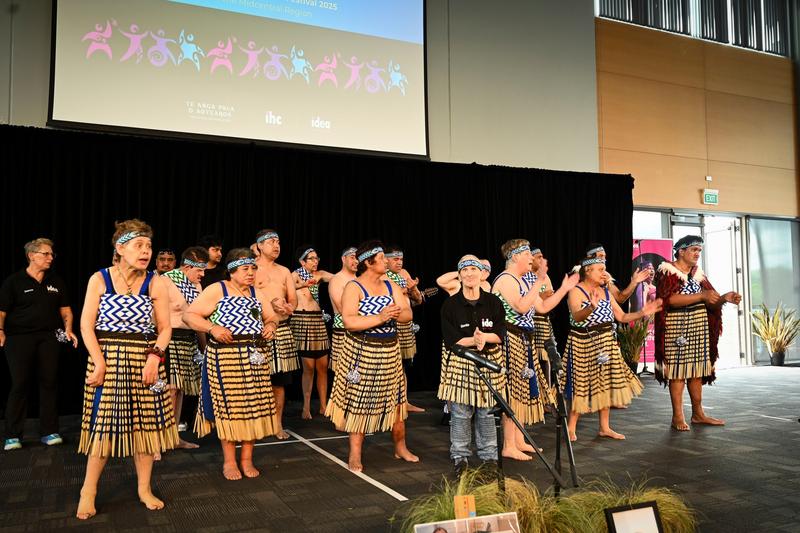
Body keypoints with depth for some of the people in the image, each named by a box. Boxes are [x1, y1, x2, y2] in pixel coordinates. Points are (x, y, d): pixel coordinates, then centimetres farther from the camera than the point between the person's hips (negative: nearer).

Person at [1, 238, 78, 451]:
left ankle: (49, 432, 13)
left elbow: (65, 309, 13)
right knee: (19, 384, -2)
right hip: (19, 338, -3)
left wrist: (68, 329, -1)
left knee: (49, 383, 4)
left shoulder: (56, 281, 11)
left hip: (48, 338, 3)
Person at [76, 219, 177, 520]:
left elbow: (165, 328, 3)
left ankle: (144, 488, 19)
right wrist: (99, 363, -12)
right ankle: (88, 491, 18)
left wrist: (155, 357, -12)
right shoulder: (99, 279, 0)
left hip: (144, 361, 1)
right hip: (106, 359, -1)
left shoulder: (156, 284, 2)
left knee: (145, 422, 5)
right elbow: (86, 325, -3)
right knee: (104, 422, 2)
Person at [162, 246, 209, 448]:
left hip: (189, 341, 8)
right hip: (170, 339, -8)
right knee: (170, 389, -11)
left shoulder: (196, 285, 14)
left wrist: (204, 345, 21)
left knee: (180, 389, 13)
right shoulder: (166, 282, -12)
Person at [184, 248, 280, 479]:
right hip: (225, 356, -4)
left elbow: (271, 317, 22)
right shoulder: (216, 290, 0)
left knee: (254, 406, 3)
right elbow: (189, 315, -5)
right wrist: (212, 328, -19)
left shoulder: (257, 293, 16)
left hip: (256, 357, 5)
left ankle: (247, 459, 17)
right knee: (228, 406, -2)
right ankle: (229, 461, 15)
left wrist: (270, 326, -1)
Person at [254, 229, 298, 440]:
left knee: (280, 380, 8)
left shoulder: (284, 271, 16)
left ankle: (278, 424, 17)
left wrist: (287, 308, -8)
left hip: (282, 329, 5)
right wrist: (270, 304, -20)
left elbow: (293, 300, 14)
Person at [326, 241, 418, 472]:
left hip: (390, 353, 6)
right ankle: (355, 455, 14)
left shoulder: (390, 285, 8)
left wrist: (395, 313, -18)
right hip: (361, 353, -5)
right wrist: (379, 318, -26)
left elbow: (407, 314, 3)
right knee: (359, 402, 1)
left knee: (395, 399, 13)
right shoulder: (353, 287, -10)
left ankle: (400, 448, 31)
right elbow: (349, 321, -22)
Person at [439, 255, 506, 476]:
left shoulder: (493, 302, 3)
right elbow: (450, 339, -8)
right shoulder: (451, 305, -3)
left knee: (487, 412, 9)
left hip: (489, 362, 2)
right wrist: (473, 340, -21)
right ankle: (460, 458, 18)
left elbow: (501, 334, 0)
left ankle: (489, 456, 24)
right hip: (459, 363, -2)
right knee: (460, 414, 3)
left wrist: (484, 337, -19)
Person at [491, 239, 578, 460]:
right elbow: (521, 307, -28)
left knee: (522, 390, 13)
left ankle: (519, 440, 23)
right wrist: (540, 281, -26)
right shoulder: (505, 280, -14)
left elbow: (542, 307, 18)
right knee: (512, 391, -6)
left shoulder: (522, 281, 17)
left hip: (523, 342, 10)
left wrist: (564, 288, 16)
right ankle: (509, 446, 1)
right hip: (511, 341, -10)